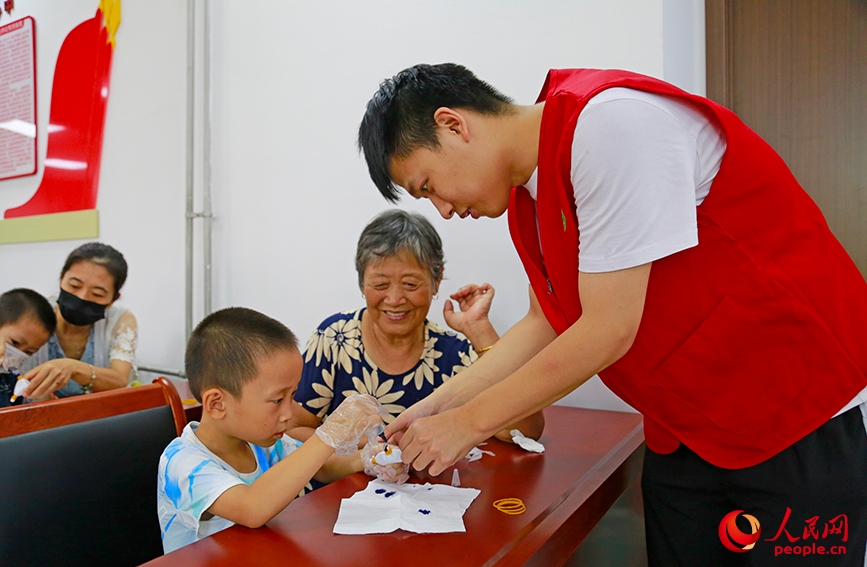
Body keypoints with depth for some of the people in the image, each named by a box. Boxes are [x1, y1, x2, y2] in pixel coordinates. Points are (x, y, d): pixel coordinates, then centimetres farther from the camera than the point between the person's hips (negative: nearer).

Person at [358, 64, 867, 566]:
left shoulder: (608, 121, -25)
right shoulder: (528, 192, 3)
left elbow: (609, 330, -26)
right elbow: (547, 323, 9)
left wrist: (469, 422, -14)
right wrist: (441, 403, 3)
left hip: (801, 417, -7)